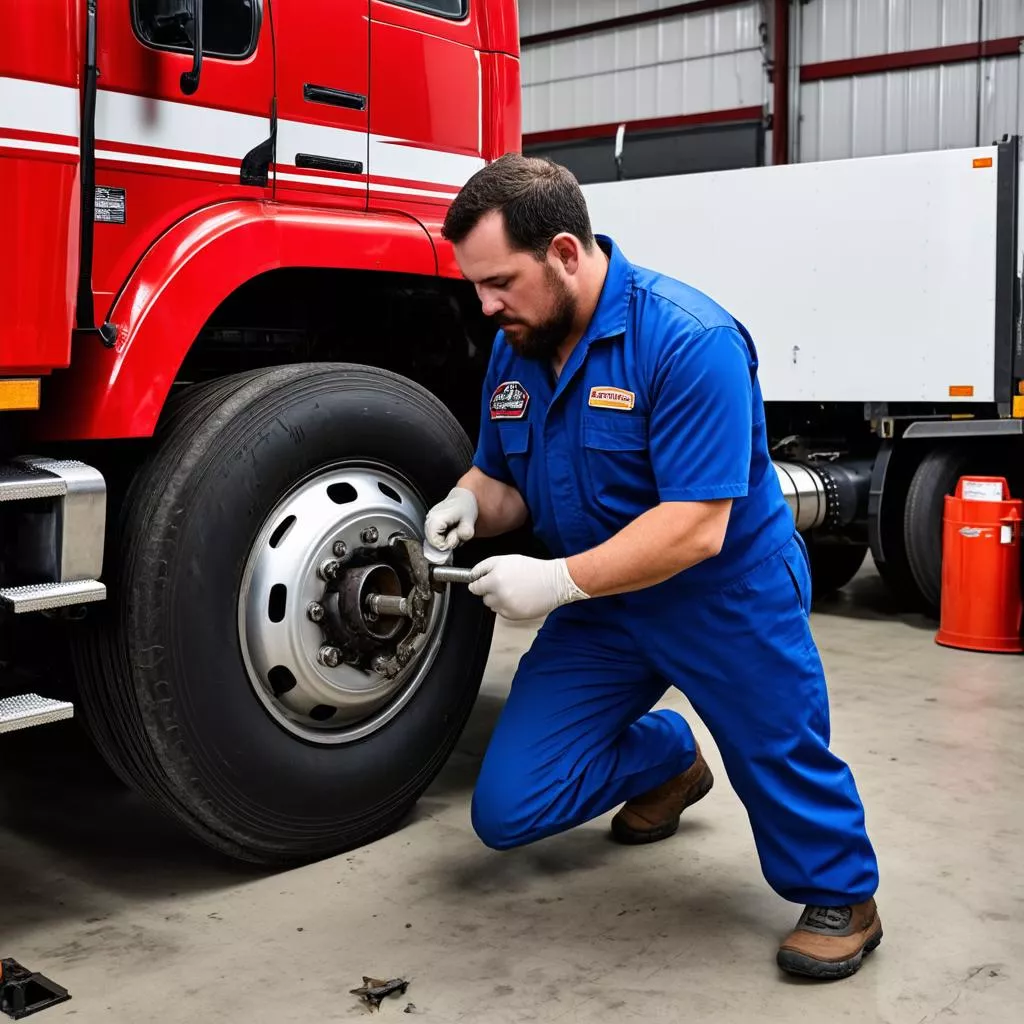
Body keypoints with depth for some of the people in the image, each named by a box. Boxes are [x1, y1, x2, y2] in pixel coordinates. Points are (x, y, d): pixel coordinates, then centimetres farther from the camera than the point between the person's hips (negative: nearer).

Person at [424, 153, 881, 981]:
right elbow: (504, 475, 9)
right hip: (603, 609, 7)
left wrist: (558, 581, -33)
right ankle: (667, 761, 30)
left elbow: (696, 528, -30)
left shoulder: (689, 340, -26)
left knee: (781, 758, 9)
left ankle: (840, 896, 40)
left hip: (725, 599, -6)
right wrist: (470, 503, -14)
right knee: (508, 811, 3)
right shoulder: (515, 349, -3)